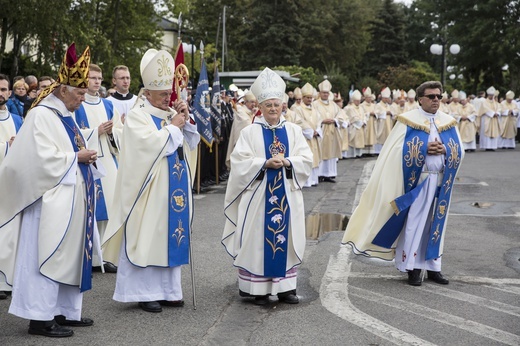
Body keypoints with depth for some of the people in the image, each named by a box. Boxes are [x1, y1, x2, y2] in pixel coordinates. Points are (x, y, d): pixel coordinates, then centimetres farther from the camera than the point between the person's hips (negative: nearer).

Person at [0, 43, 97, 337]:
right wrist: (77, 157, -13)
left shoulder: (65, 116, 16)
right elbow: (43, 158, -19)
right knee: (47, 255, -6)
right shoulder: (42, 116, -12)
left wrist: (85, 157, 4)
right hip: (52, 201, -10)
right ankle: (40, 317, 0)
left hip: (72, 200, 10)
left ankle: (64, 311, 19)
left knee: (70, 255, 12)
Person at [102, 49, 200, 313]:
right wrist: (174, 126, -10)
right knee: (147, 237, -3)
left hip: (173, 189, 7)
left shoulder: (172, 114, 13)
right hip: (149, 188, -7)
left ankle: (167, 289, 15)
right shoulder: (137, 116, -7)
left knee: (171, 235, 8)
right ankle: (144, 292, 4)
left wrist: (186, 119, -2)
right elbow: (153, 143, -21)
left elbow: (192, 143, 12)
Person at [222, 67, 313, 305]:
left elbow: (306, 160, 2)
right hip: (259, 195, -3)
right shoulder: (250, 132, 1)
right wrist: (265, 163, -19)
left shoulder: (293, 131, 9)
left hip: (287, 195, 3)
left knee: (286, 238, 5)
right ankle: (259, 289, 5)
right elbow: (240, 162, -7)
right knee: (259, 240, -1)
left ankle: (285, 287, 12)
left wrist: (287, 162, -16)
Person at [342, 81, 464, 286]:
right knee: (414, 223, -2)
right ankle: (413, 268, 6)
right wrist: (425, 149, -18)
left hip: (441, 181, 4)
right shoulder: (409, 120, -3)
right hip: (417, 180, -4)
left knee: (436, 224, 9)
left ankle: (433, 266, 18)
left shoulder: (448, 122, 9)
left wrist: (444, 149, -14)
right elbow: (398, 150, -10)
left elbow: (458, 151, 6)